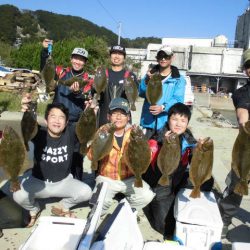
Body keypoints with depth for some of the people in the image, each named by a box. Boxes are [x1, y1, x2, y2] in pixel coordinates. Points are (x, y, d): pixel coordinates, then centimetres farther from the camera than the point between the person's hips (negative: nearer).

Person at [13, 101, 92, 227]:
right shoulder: (39, 133, -19)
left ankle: (62, 207, 13)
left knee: (86, 192, -21)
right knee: (18, 195, -26)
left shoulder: (71, 132, -17)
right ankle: (34, 210, 13)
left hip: (63, 181, 1)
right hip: (38, 182, -1)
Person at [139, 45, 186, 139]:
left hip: (168, 123, -2)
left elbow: (178, 100, -10)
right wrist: (146, 81, -21)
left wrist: (163, 107, -28)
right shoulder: (151, 74, 12)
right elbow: (141, 93, -1)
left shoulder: (179, 79, 2)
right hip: (150, 122, 3)